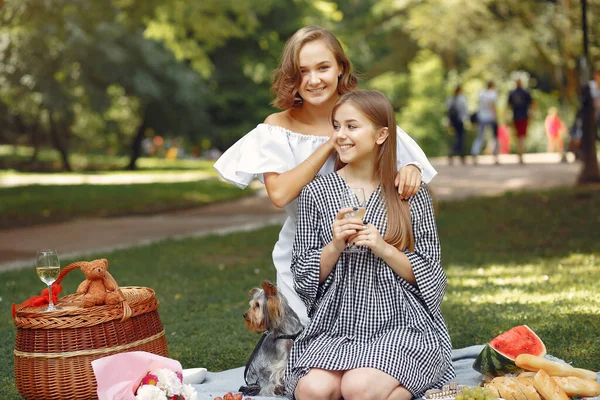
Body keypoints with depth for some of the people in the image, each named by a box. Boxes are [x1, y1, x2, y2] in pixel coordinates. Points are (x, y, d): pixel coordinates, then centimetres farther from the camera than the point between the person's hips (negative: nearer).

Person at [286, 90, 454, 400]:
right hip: (336, 327, 2)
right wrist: (335, 246, -13)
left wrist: (384, 249, -14)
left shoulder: (410, 194, 2)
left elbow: (429, 275, 2)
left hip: (400, 325, -2)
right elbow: (304, 277, 6)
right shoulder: (316, 193, 5)